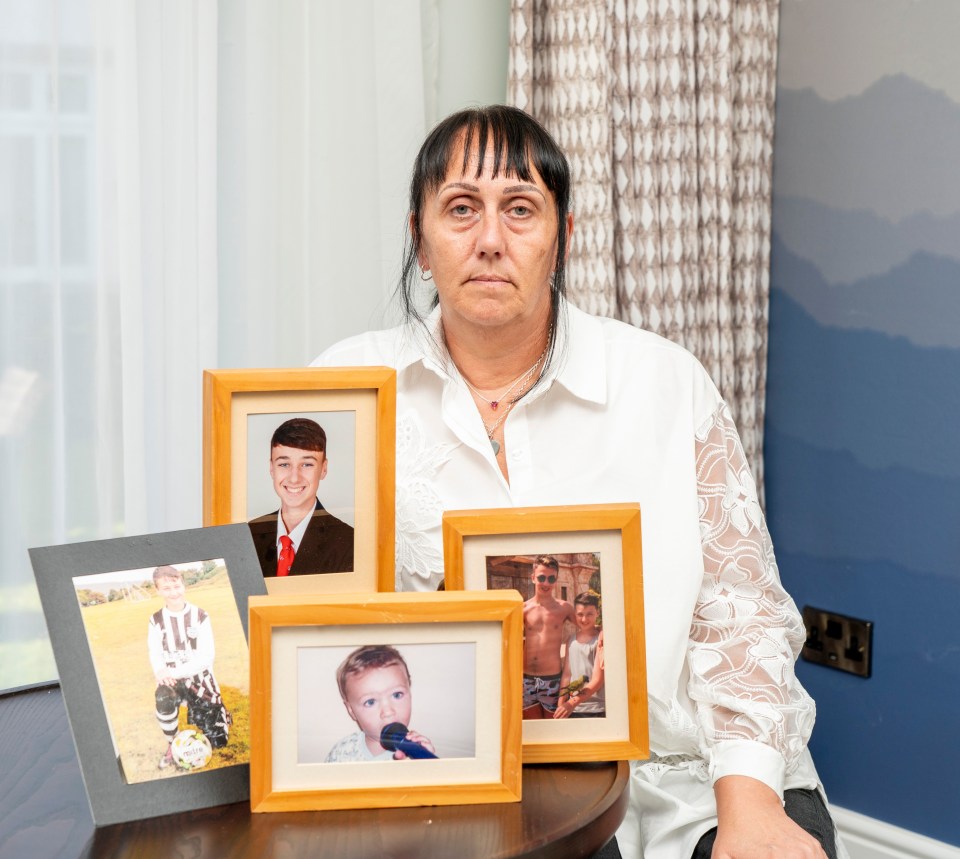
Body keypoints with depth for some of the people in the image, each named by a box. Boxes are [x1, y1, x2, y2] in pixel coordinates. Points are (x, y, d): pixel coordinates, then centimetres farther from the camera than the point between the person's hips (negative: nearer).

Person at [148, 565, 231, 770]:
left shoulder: (200, 617, -8)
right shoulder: (156, 620, -1)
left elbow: (206, 657, -13)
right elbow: (155, 655, -4)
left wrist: (175, 672, -25)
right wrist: (161, 672, -27)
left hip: (200, 677, -1)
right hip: (171, 680, 1)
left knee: (218, 740, -2)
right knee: (163, 697, -37)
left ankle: (217, 714, 35)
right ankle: (173, 746, -12)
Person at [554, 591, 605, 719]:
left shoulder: (601, 640, -6)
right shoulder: (572, 640, 12)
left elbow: (597, 680, -12)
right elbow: (566, 674, 12)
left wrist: (573, 702, -19)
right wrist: (561, 704, 1)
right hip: (573, 710, 5)